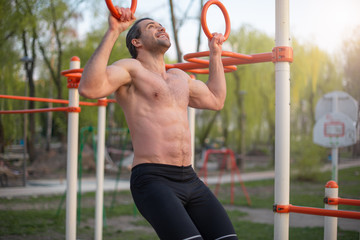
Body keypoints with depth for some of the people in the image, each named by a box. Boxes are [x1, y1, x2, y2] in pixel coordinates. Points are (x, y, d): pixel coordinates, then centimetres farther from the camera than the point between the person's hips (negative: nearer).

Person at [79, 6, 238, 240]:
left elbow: (216, 100, 36)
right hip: (152, 180, -7)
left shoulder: (179, 77, 24)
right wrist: (112, 33, -19)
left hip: (190, 179, 8)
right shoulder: (130, 68, 0)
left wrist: (216, 54, 39)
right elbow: (89, 88, -19)